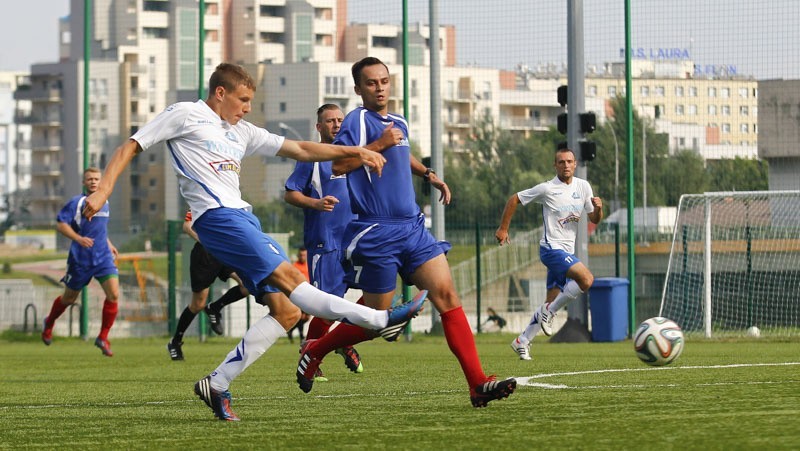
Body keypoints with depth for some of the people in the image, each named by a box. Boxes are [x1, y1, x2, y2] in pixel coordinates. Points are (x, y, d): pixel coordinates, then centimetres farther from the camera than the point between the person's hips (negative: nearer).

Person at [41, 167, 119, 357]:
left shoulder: (105, 203, 10)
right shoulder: (76, 203, -10)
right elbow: (60, 224, -14)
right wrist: (79, 239, -26)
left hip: (103, 258, 4)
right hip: (80, 260, -4)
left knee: (113, 294, -15)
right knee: (69, 298, 12)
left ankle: (103, 338, -3)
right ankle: (49, 323, 43)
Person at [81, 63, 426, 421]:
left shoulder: (241, 133, 26)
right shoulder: (184, 115, 7)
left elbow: (300, 149, 26)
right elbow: (131, 147, 4)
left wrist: (355, 152, 17)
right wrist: (103, 191, -11)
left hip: (244, 219, 9)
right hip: (217, 216, -9)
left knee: (287, 311, -2)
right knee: (288, 277, -19)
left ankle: (218, 384, -2)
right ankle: (379, 320, -28)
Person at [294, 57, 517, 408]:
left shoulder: (398, 123, 17)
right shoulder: (358, 120, -7)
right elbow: (338, 164, -21)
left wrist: (428, 174, 29)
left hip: (412, 227, 7)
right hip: (375, 233, -7)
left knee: (447, 295, -8)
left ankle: (478, 384, -15)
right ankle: (313, 351, 26)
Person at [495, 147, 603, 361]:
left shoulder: (583, 187, 7)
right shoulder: (547, 189, -8)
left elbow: (594, 219, 11)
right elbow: (514, 200, 0)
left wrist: (598, 208, -11)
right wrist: (503, 229, 1)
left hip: (567, 252, 7)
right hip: (551, 247, -7)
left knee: (552, 300, 8)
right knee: (586, 279, -25)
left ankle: (522, 341, 19)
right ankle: (549, 312, -10)